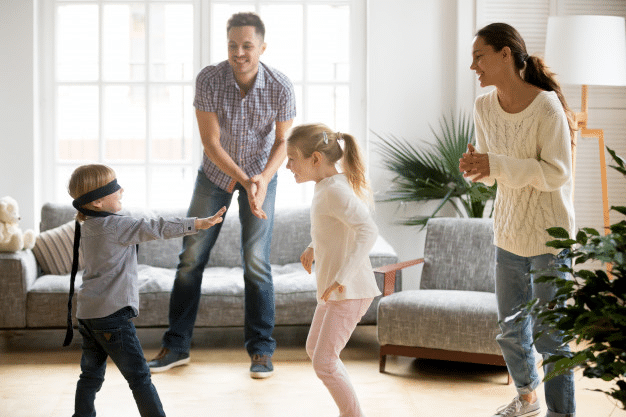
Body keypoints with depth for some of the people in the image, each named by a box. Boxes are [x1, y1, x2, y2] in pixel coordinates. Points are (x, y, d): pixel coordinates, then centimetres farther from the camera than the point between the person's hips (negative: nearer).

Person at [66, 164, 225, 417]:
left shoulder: (87, 226, 10)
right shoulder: (114, 226, -16)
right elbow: (154, 228, -20)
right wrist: (199, 223, -21)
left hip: (88, 312, 9)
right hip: (111, 312, -9)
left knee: (91, 374, 15)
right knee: (138, 375, -5)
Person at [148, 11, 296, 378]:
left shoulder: (280, 87, -24)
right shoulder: (209, 79, -24)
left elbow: (283, 140, -11)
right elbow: (210, 141, -22)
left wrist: (264, 177, -29)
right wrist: (244, 181, -32)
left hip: (261, 173, -1)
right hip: (216, 173, 1)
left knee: (256, 261, -9)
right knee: (191, 258, 1)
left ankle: (262, 349, 3)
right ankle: (177, 346, 12)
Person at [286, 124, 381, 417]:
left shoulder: (335, 190, -22)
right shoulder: (328, 186, 9)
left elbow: (367, 230, -34)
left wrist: (342, 277, -39)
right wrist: (314, 247, 23)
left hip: (349, 291, -11)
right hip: (334, 290, 11)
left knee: (323, 361, -8)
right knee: (314, 349, 21)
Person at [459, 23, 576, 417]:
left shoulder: (546, 106, -19)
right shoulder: (484, 107, 0)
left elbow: (557, 173, -21)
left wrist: (497, 165, -27)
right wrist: (474, 166, -14)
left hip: (549, 234, -7)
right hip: (509, 235, 7)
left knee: (548, 334, -2)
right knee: (510, 331, 19)